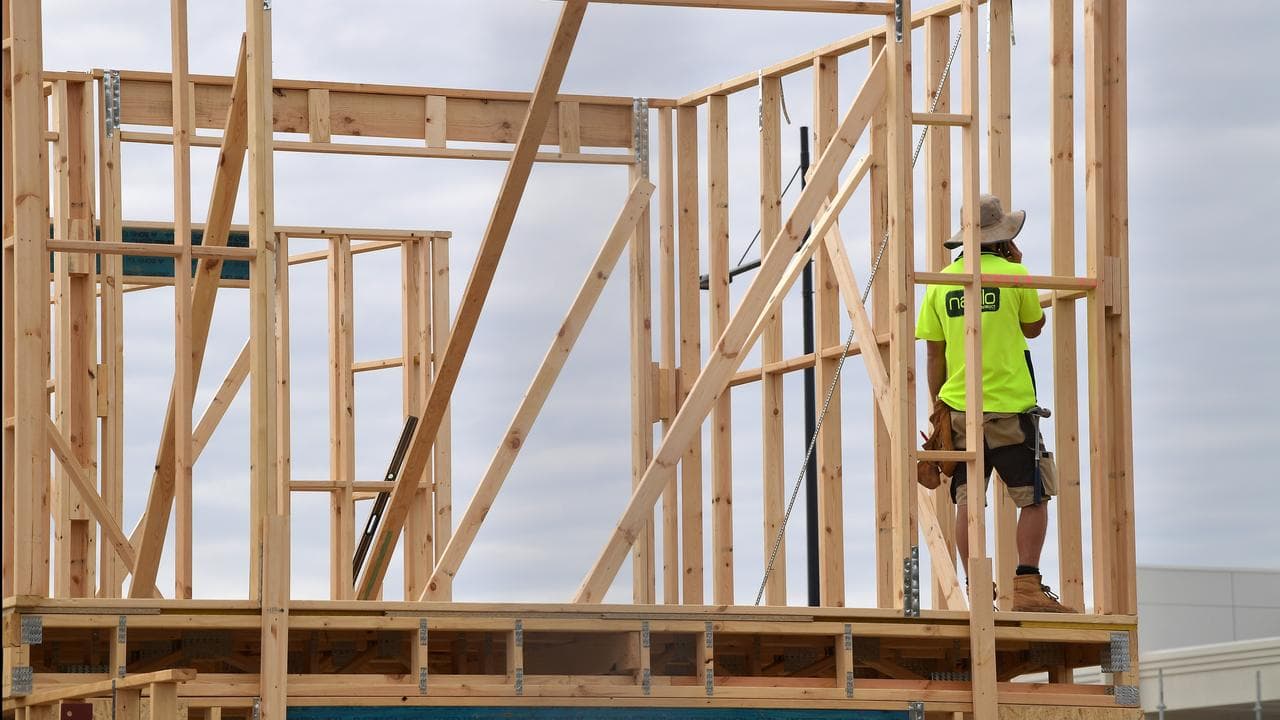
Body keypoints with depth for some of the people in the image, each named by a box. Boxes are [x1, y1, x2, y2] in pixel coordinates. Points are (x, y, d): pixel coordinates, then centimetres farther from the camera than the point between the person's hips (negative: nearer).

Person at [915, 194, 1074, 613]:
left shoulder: (941, 283, 5)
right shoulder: (1013, 275, -5)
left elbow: (935, 354, 7)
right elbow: (1033, 327, 12)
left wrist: (937, 407, 14)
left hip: (959, 407, 4)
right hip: (1009, 406, -4)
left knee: (968, 501, 5)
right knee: (1034, 499, 3)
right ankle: (1026, 587, -4)